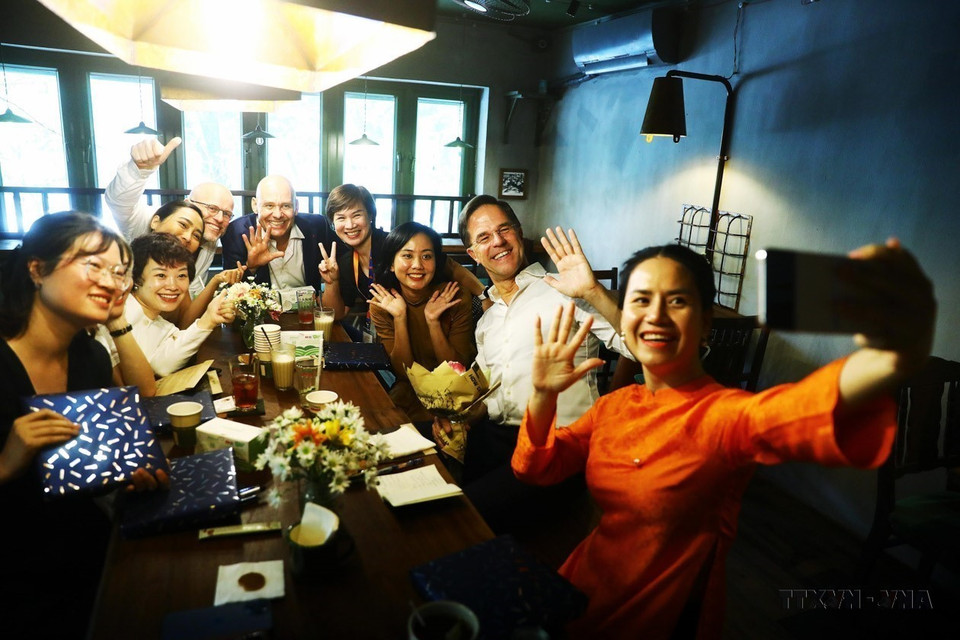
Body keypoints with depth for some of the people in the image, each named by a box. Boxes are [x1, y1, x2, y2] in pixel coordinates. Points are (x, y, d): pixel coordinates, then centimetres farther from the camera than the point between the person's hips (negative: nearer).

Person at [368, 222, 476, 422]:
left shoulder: (457, 299, -13)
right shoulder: (381, 305, -7)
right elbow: (404, 372, -11)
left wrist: (433, 322, -24)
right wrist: (399, 318, -23)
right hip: (409, 395, 1)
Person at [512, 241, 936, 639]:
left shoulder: (722, 413, -24)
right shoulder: (615, 404, -3)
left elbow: (794, 414, -47)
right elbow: (537, 469, 0)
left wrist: (888, 361, -69)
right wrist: (544, 395, -19)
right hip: (585, 590, 5)